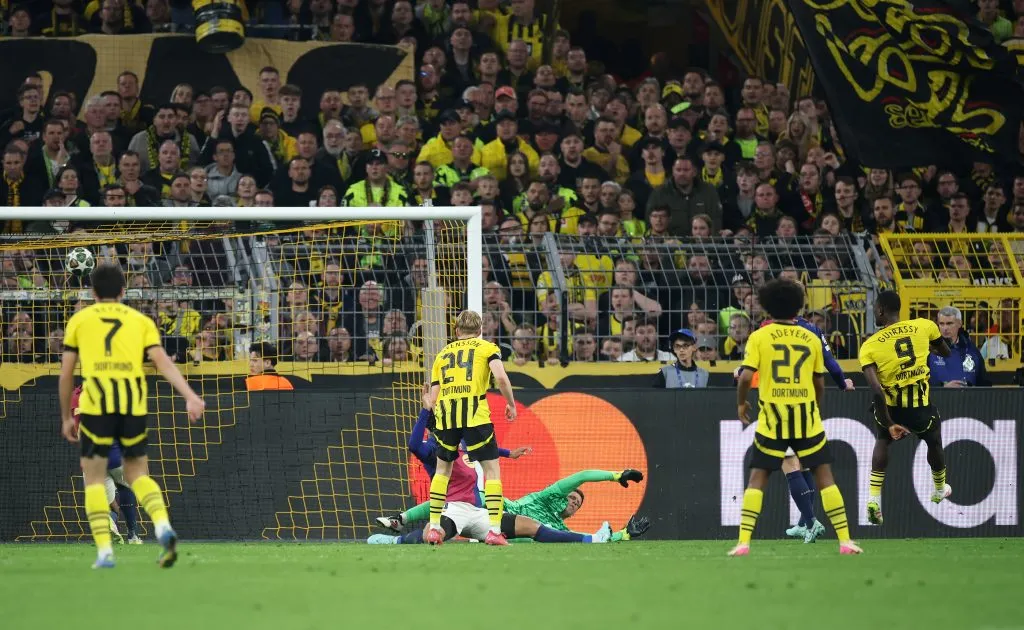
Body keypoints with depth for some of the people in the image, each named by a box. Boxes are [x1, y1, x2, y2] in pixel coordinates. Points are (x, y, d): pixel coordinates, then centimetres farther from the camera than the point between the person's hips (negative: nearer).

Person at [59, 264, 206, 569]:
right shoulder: (141, 321, 14)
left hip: (96, 406, -2)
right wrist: (191, 397, -9)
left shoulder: (79, 320, 12)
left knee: (94, 477, 9)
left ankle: (104, 552, -1)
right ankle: (164, 528, -8)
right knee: (138, 473, 17)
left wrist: (66, 416, 21)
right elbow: (164, 363, -1)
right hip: (134, 407, 2)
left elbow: (65, 374, 11)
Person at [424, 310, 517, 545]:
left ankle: (434, 528, 20)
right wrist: (511, 403, 6)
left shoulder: (442, 354, 23)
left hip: (445, 414, 3)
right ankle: (494, 530, -7)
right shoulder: (487, 348, 13)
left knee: (443, 469, 22)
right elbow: (500, 376, -6)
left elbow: (433, 399, 16)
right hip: (475, 413, -3)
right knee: (492, 468, 4)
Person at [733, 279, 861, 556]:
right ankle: (845, 541, 2)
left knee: (757, 478, 5)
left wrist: (741, 403, 7)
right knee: (824, 476, 6)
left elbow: (746, 377, -11)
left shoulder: (759, 337, -2)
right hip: (807, 419, 1)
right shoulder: (811, 339, 5)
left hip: (772, 420, -1)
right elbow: (820, 383, 8)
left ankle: (743, 542, -3)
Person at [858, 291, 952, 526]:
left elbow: (876, 390, -19)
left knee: (882, 441, 31)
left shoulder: (870, 346, -12)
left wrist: (889, 424, -14)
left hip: (891, 406, -1)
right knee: (934, 443, 32)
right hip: (921, 407, 1)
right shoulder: (924, 326, -7)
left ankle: (874, 499, 18)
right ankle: (940, 490, 56)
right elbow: (946, 353, 12)